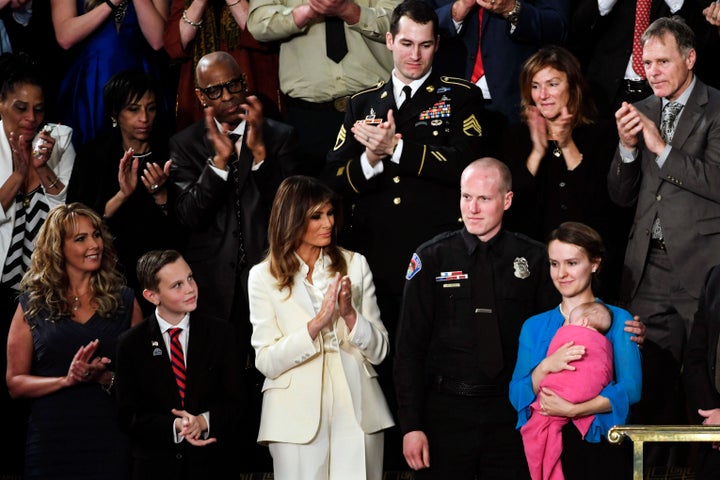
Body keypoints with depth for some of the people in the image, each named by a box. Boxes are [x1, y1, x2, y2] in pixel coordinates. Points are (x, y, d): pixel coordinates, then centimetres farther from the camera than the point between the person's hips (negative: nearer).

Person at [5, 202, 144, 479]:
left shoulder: (124, 301, 7)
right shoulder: (33, 304, 5)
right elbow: (15, 384, 1)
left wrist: (106, 378, -14)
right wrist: (67, 380, -13)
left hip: (110, 441, 1)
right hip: (51, 443, -1)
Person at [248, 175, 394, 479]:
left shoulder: (354, 265, 8)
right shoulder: (264, 277, 3)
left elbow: (379, 351, 6)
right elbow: (266, 362, -6)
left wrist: (350, 314, -11)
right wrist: (317, 323, -17)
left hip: (356, 413, 2)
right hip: (297, 418, -2)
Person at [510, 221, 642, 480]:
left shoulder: (617, 320, 2)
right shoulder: (535, 326, 13)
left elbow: (630, 389, -10)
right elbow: (517, 396, 3)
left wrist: (572, 410, -21)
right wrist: (546, 367, -16)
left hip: (600, 446, -3)